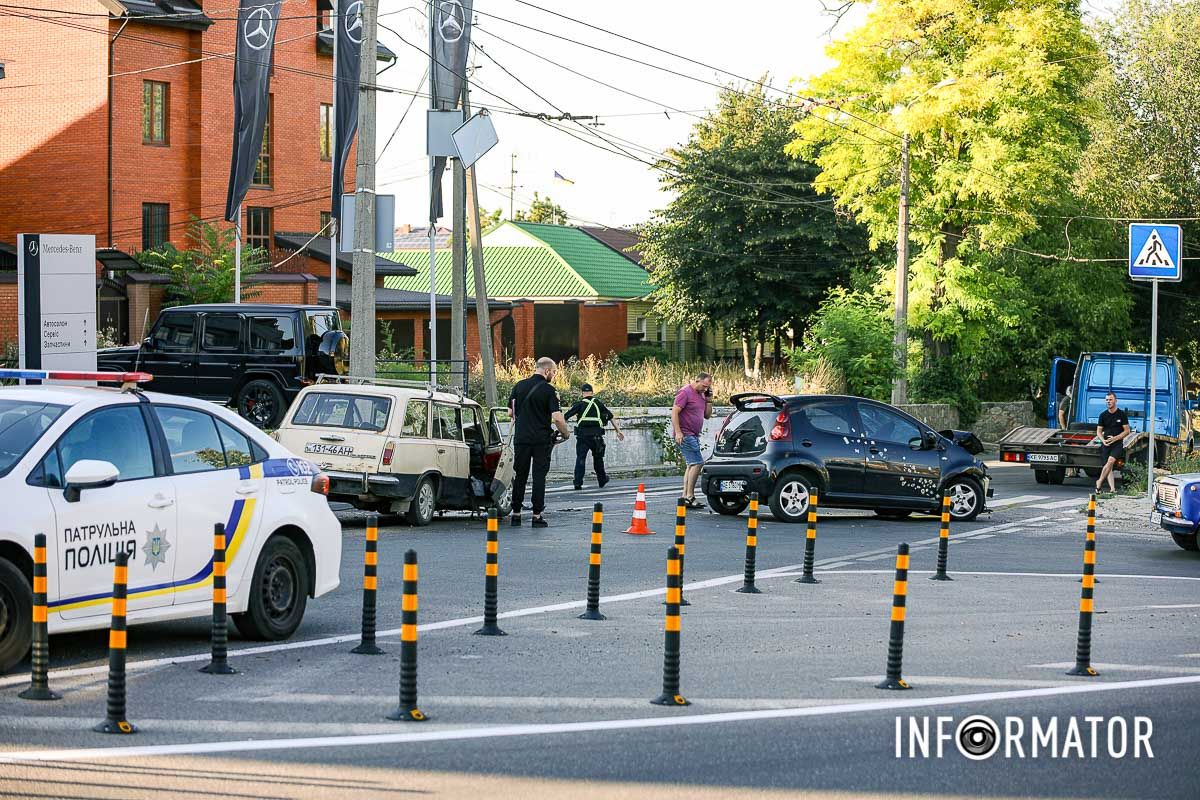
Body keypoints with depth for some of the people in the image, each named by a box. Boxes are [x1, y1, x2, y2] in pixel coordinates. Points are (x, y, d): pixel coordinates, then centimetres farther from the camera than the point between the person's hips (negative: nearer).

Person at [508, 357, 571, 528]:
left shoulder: (519, 386, 5)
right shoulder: (548, 390, -9)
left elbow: (510, 412, 10)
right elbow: (557, 418, -16)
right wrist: (565, 433, 0)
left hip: (521, 438, 4)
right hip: (541, 440, -4)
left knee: (520, 476, 10)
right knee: (539, 477, 1)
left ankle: (516, 514, 10)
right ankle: (537, 516, 1)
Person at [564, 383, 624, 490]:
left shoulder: (579, 404, 2)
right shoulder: (599, 403, 10)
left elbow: (565, 417, -4)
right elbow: (611, 417, 13)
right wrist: (618, 431, 19)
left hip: (582, 434, -2)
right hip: (596, 435, 2)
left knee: (580, 458, -2)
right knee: (598, 458, 18)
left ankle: (578, 483, -12)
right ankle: (602, 480, 30)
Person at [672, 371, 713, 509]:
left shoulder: (701, 395, 15)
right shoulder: (685, 393, -12)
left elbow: (707, 415, 19)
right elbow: (674, 412, -17)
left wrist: (709, 400, 5)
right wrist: (678, 432, -23)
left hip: (693, 436, 10)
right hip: (685, 435, -10)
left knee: (691, 465, 11)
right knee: (697, 463, -14)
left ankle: (685, 496, 15)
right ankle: (689, 496, -13)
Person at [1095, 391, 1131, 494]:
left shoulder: (1121, 414, 2)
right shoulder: (1103, 415, 9)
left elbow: (1127, 431, 2)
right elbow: (1099, 431, 12)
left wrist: (1115, 438, -12)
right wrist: (1103, 440, -9)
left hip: (1117, 444, -3)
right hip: (1106, 444, 3)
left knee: (1111, 460, -24)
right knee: (1109, 467, -2)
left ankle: (1099, 482, -16)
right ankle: (1112, 488, -4)